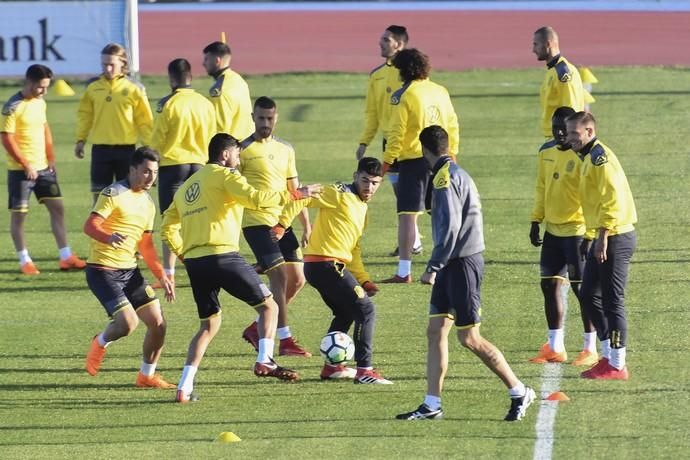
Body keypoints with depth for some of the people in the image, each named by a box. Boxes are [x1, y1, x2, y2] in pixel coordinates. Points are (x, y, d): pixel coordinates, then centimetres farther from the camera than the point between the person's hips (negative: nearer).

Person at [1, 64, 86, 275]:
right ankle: (24, 261, 9)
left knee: (57, 207, 5)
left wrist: (51, 158, 11)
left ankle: (66, 257, 9)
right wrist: (26, 165, -18)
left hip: (43, 167, 7)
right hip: (20, 170, -7)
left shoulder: (40, 103, 8)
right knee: (18, 214, 2)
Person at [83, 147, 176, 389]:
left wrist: (162, 276, 13)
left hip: (130, 271, 8)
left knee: (158, 323, 0)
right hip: (103, 271, -8)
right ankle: (101, 343, 12)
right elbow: (90, 226, -20)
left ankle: (147, 375, 19)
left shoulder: (148, 203, 14)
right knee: (128, 322, -21)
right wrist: (109, 238, -41)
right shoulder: (114, 194, -10)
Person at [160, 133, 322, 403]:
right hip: (222, 256, -7)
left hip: (194, 262, 7)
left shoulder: (186, 186, 24)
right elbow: (255, 198, -13)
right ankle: (264, 361, -12)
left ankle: (184, 387, 4)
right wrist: (296, 194, -6)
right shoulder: (223, 175, 2)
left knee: (209, 325, 16)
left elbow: (167, 230, 22)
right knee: (268, 306, 6)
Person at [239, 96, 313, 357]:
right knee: (280, 276, -15)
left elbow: (294, 190, 19)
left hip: (283, 222, 7)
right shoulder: (243, 150, -5)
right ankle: (285, 340, -11)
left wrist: (307, 225, 16)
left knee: (297, 279, 5)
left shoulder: (286, 150, 14)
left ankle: (257, 328, 18)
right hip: (257, 222, -7)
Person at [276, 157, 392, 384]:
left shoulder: (362, 207, 20)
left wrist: (363, 280, 19)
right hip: (326, 264, -10)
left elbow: (353, 248, 25)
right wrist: (281, 225, -18)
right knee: (366, 310, -9)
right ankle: (364, 370, -10)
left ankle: (332, 366, 32)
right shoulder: (339, 195, -9)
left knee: (345, 314, 23)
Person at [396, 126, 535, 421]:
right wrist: (438, 267, 17)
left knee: (469, 339, -5)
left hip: (463, 263, -10)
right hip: (453, 264, 10)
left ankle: (519, 392, 3)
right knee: (436, 332, 6)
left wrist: (433, 267, -20)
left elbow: (450, 227, -23)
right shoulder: (457, 173, 15)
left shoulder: (445, 178, -15)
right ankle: (432, 405, 6)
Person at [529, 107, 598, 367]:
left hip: (577, 230, -7)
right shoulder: (546, 152, 8)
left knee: (581, 287, -3)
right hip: (552, 229, 7)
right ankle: (555, 347, 17)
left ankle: (591, 349, 6)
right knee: (550, 285, 8)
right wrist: (535, 222, 14)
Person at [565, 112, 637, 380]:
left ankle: (617, 366, 2)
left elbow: (613, 197, -24)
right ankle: (608, 356, 21)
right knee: (589, 295, 14)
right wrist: (590, 236, 23)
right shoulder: (589, 157, 16)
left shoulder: (600, 156, -15)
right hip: (601, 239, 10)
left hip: (615, 238, -10)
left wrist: (603, 237, -24)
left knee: (612, 302, -4)